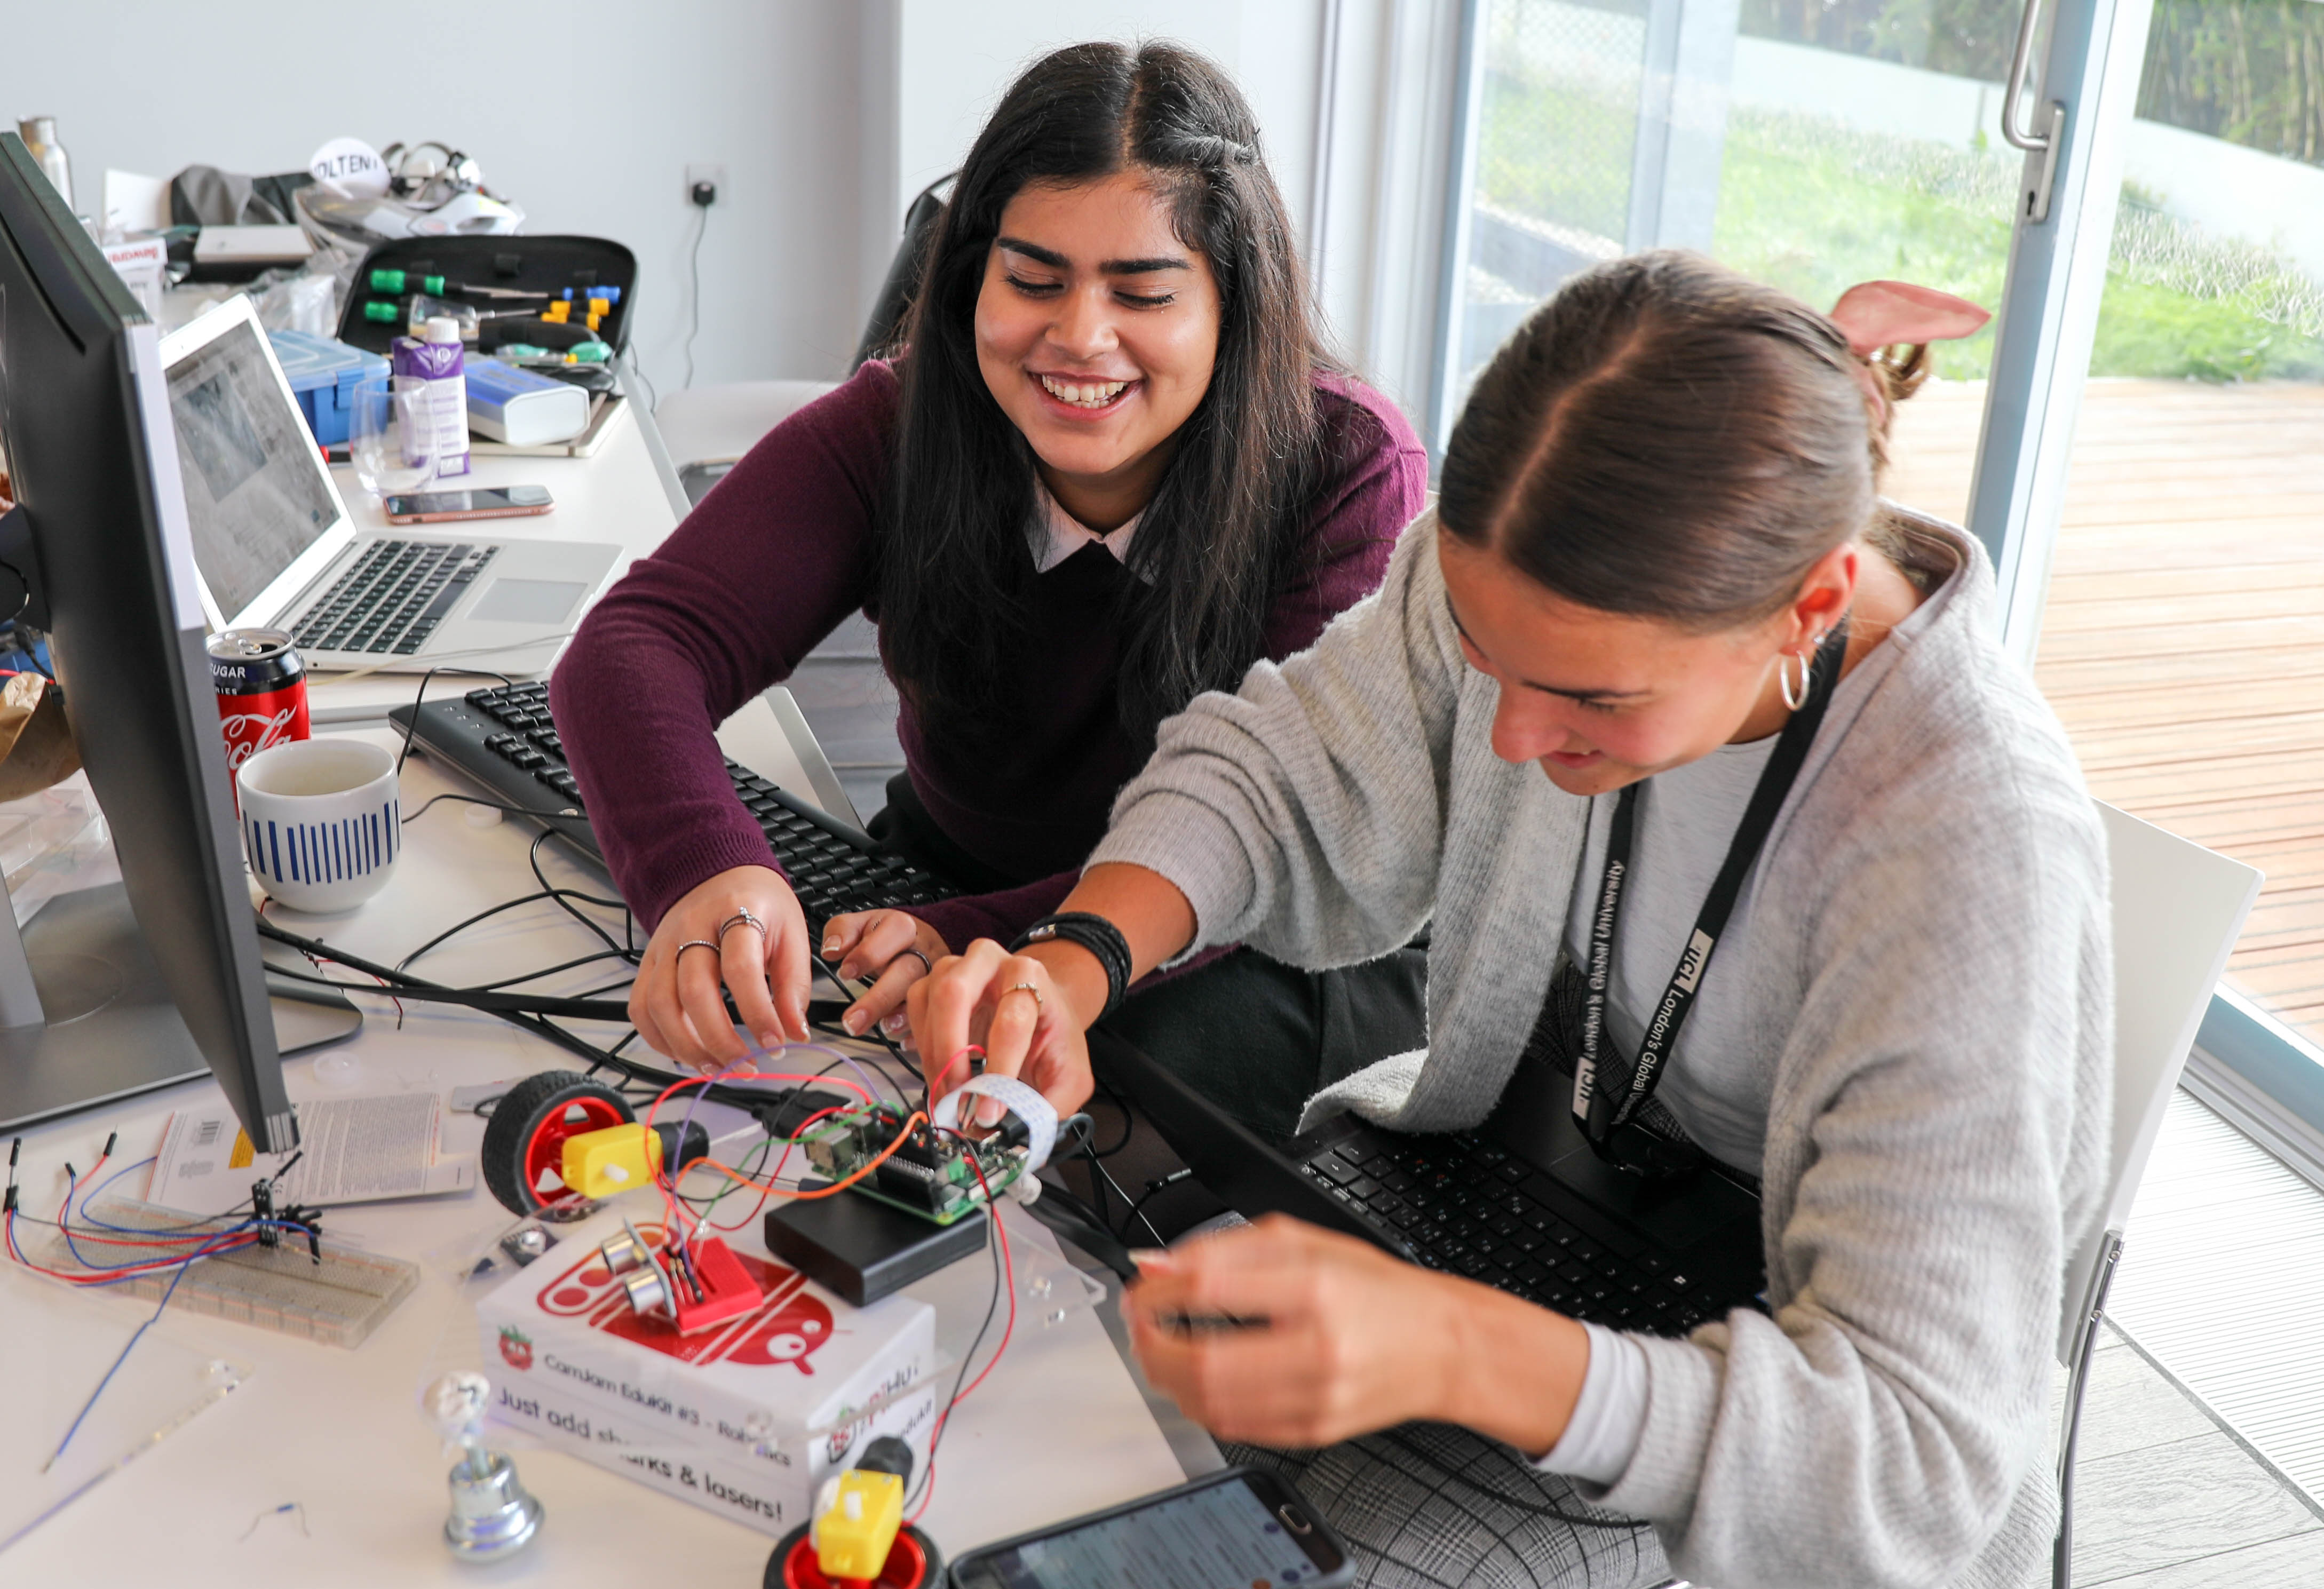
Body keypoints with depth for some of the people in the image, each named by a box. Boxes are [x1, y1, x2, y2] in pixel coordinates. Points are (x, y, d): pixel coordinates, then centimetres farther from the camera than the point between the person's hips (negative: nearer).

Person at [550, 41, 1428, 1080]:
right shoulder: (894, 430, -14)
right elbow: (639, 645, -25)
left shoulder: (1351, 470, -21)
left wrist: (985, 946, -44)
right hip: (946, 877, 3)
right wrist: (705, 872, -49)